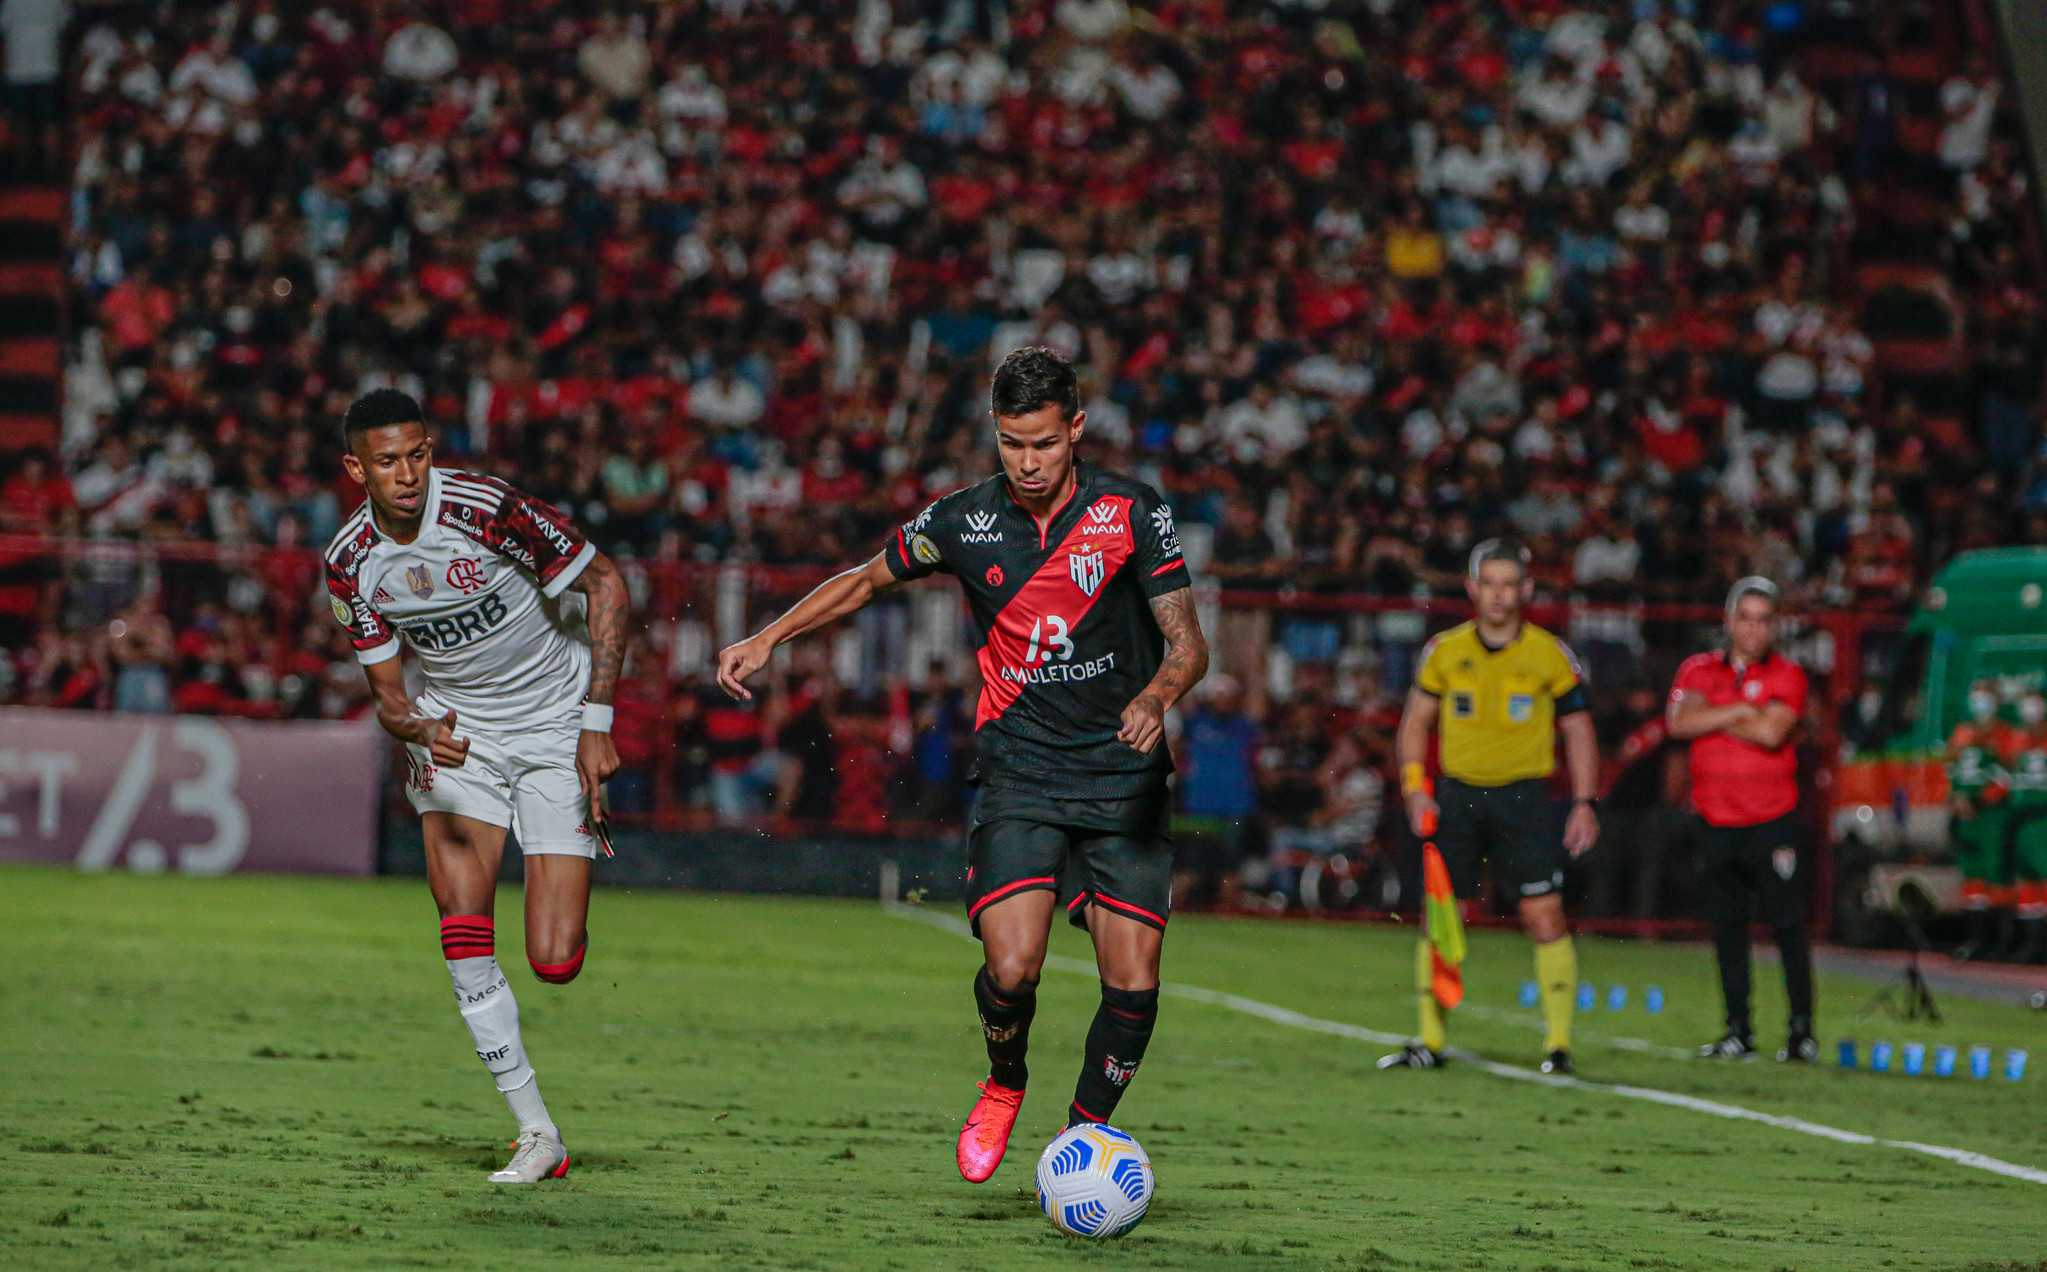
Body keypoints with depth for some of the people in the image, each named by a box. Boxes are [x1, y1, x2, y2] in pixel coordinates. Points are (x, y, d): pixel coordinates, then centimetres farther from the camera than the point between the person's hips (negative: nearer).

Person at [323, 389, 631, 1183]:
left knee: (554, 963, -10)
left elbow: (605, 584, -13)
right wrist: (418, 729, -26)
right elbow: (386, 694, -1)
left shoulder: (485, 509, -21)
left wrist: (597, 722, -16)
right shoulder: (351, 563, -7)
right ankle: (536, 1133, -12)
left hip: (556, 723, -3)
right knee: (462, 932, -19)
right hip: (454, 726, 3)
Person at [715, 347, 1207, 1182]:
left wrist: (1155, 697, -27)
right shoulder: (965, 521, 0)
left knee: (1132, 984, -7)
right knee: (1011, 970, -17)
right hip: (1017, 774, 0)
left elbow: (1187, 643, -6)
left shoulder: (1132, 513, -5)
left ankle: (1087, 1131, 17)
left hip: (1122, 777, 0)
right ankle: (1003, 1086, 15)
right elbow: (868, 580, 17)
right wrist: (768, 638, 8)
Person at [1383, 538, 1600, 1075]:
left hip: (1524, 796, -2)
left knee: (1545, 915, -10)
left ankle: (1558, 1043, -2)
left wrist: (1586, 804, -4)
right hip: (1457, 794, 2)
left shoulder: (1550, 654, -2)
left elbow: (1578, 730, 5)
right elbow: (1415, 722, 13)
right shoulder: (1444, 651, 3)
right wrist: (1414, 788, 0)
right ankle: (1429, 1041, 9)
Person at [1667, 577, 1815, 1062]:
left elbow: (1772, 733, -17)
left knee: (1788, 923, -5)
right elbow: (1680, 723, -9)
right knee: (1727, 927, 7)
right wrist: (1740, 712, -13)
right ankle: (1738, 1031, 13)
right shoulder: (1700, 670, 9)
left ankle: (1802, 1029, 2)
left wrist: (1712, 716, -7)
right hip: (1716, 822, 3)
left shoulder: (1786, 676, -1)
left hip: (1771, 821, -3)